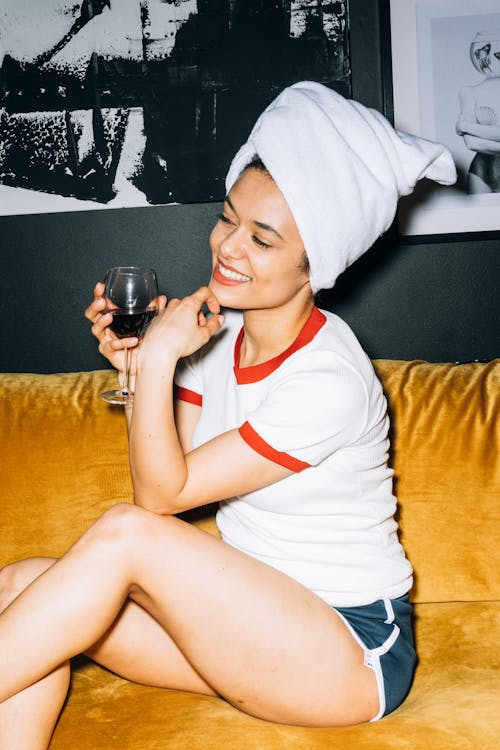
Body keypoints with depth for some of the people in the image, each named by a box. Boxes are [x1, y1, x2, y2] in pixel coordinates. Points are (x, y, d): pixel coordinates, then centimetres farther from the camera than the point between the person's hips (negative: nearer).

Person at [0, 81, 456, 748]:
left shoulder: (327, 381, -23)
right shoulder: (219, 327, 0)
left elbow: (162, 495, -18)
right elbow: (166, 476, 4)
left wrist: (160, 354, -23)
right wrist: (138, 365, -7)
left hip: (354, 649, -7)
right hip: (247, 622, 7)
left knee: (123, 532, -27)